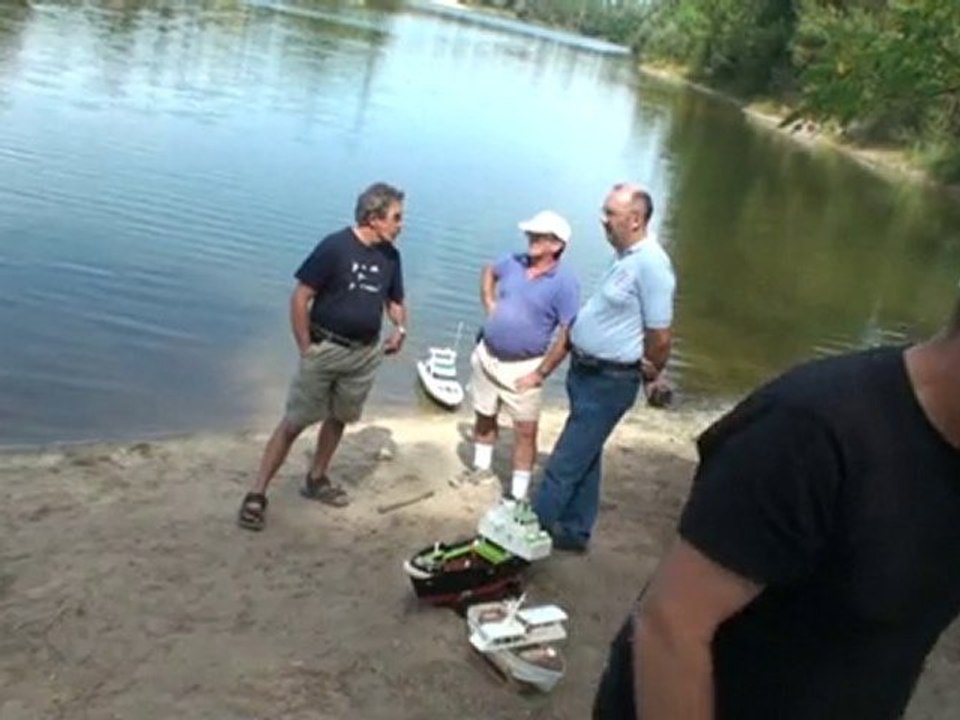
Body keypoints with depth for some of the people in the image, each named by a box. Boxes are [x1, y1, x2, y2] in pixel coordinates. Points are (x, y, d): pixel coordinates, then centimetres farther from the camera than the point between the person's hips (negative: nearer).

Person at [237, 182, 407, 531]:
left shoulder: (390, 256, 2)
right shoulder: (334, 247, -16)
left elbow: (395, 301, 17)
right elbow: (300, 298, -13)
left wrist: (400, 328, -3)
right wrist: (305, 348, -13)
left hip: (365, 354, 6)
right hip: (325, 349, -5)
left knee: (339, 418, 18)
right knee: (294, 422, -4)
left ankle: (316, 479, 37)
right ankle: (257, 494, 2)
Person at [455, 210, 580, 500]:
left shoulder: (565, 282, -16)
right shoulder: (514, 262, 0)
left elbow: (568, 335, -17)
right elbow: (488, 272, 24)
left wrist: (541, 373, -18)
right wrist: (489, 304, 9)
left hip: (524, 367, -5)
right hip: (486, 355, 6)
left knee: (525, 431, 0)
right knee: (484, 417, 21)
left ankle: (518, 495, 9)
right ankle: (481, 468, 44)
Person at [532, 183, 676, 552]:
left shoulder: (650, 264, -22)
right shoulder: (627, 256, 8)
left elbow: (660, 335, -20)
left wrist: (650, 371, -3)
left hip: (609, 382, -9)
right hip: (586, 372, 9)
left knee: (566, 462, 1)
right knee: (583, 456, 19)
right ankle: (574, 530, 32)